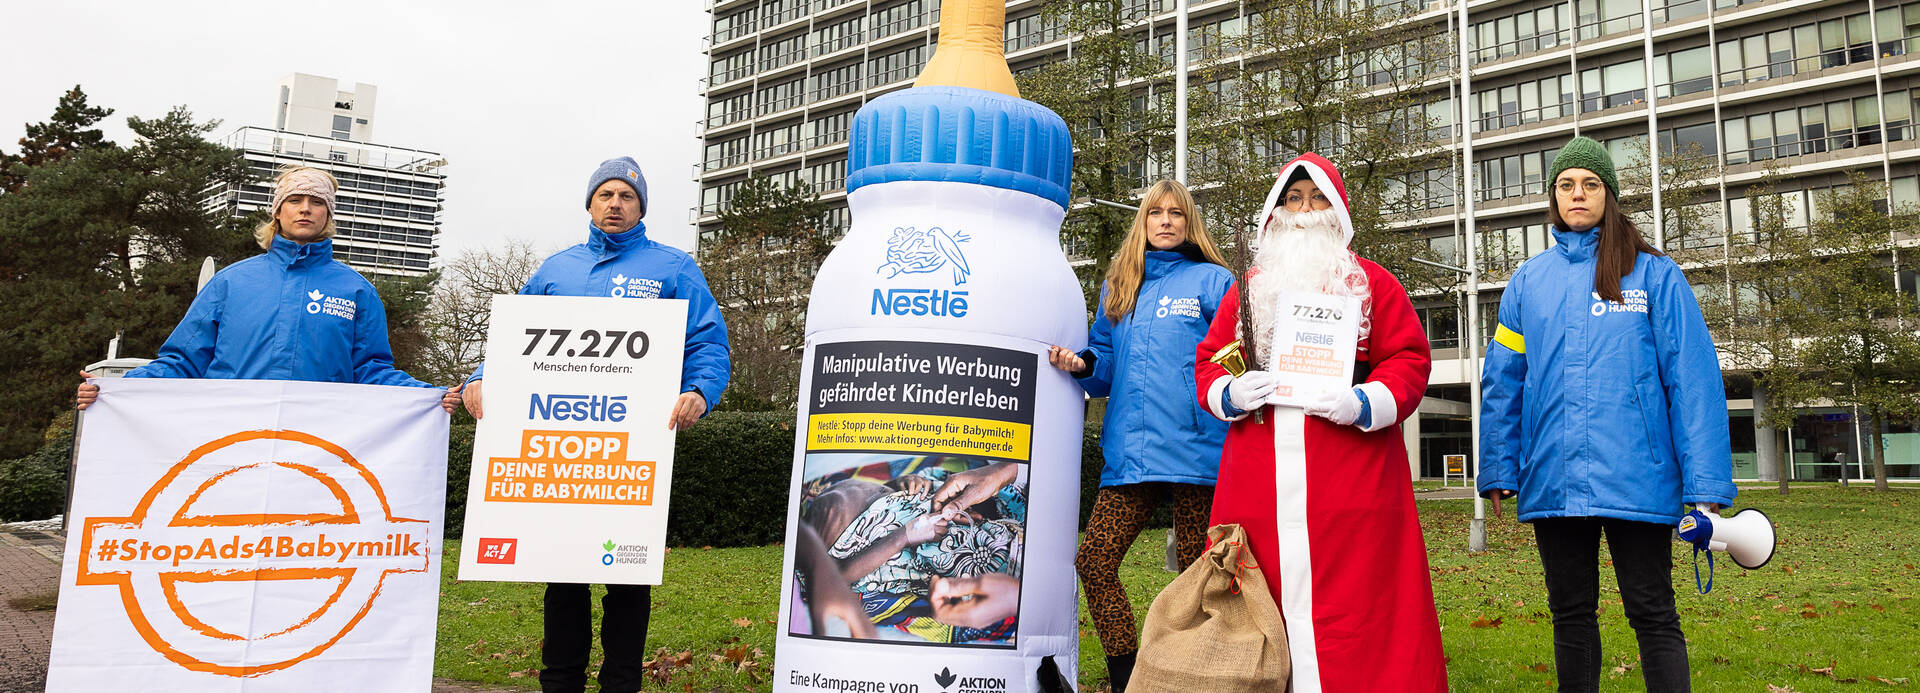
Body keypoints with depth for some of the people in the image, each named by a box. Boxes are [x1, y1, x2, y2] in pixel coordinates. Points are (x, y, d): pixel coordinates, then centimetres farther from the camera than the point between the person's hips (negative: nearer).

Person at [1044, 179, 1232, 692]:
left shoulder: (1213, 281, 6)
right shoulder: (1118, 288, 19)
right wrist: (1082, 364, -1)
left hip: (1195, 450, -4)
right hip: (1130, 453, 4)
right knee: (1093, 563, -3)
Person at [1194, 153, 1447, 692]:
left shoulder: (1373, 282, 12)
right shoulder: (1247, 287, 19)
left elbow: (1410, 361, 5)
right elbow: (1208, 362, 18)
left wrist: (1365, 404, -14)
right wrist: (1230, 393, -4)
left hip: (1351, 481, -2)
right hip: (1259, 482, 2)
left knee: (1353, 604, -6)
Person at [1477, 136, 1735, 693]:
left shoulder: (1654, 274, 1)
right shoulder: (1527, 282, 9)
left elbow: (1692, 377, -4)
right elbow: (1502, 382, 9)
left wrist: (1706, 483, -10)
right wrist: (1498, 470, 3)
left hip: (1636, 476, -3)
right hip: (1552, 480, 3)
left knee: (1652, 615, 3)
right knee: (1570, 614, 14)